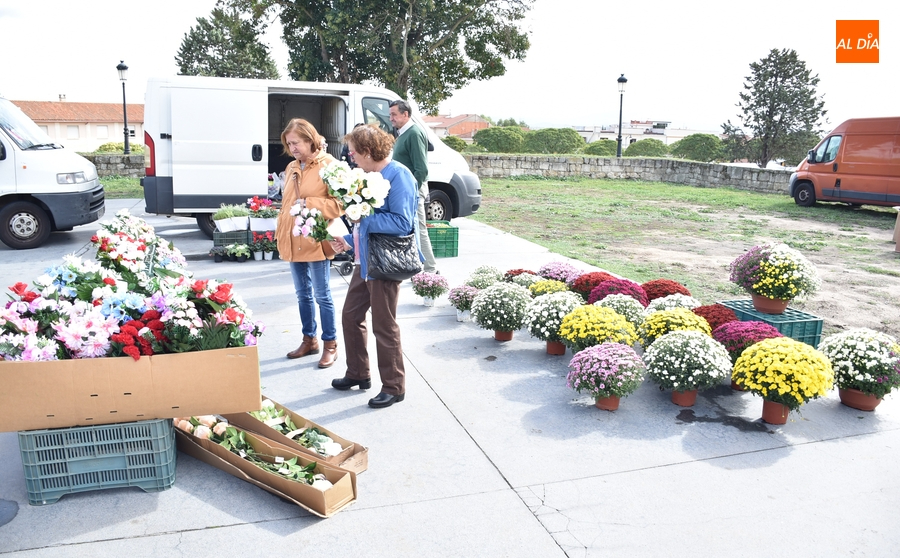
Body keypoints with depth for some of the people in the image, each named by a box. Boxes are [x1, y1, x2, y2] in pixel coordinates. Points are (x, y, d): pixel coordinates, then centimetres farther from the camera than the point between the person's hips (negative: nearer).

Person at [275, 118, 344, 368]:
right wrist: (281, 233, 12)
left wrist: (309, 204, -22)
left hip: (316, 241, -7)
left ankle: (330, 344, 12)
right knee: (303, 294, 15)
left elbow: (339, 203, -13)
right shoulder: (291, 167, 13)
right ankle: (309, 340, 28)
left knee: (322, 295, 1)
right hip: (293, 242, 7)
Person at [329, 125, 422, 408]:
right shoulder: (371, 175, 10)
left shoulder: (398, 176, -18)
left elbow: (403, 223, -25)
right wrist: (350, 241, 10)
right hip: (365, 260, 10)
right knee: (350, 316, 17)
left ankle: (394, 387, 18)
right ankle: (357, 374, 35)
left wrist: (362, 217, -22)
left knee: (384, 327, 1)